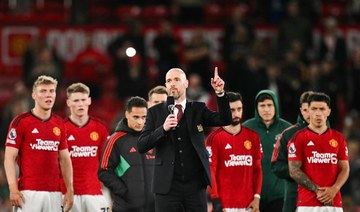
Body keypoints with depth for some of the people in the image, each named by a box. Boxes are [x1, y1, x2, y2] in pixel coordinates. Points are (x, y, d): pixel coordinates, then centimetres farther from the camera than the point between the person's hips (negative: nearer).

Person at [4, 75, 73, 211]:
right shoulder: (20, 122, -2)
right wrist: (13, 190, -14)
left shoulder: (59, 124, 15)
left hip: (54, 192, 5)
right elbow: (10, 158, -5)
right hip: (29, 192, -5)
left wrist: (70, 190, 10)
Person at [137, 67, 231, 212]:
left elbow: (225, 120, -4)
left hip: (195, 184, 0)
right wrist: (163, 129, -16)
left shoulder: (198, 109, 9)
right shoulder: (155, 112, 7)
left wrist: (220, 93, -18)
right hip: (167, 187, 0)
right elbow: (141, 146, -1)